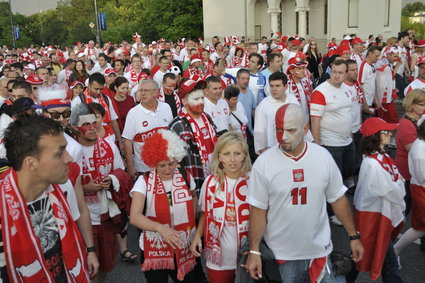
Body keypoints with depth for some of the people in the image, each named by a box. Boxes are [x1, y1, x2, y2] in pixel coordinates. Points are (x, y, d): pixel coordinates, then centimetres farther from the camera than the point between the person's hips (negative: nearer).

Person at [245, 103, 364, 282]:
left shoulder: (323, 157, -8)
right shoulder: (263, 164, -14)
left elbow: (338, 199, 2)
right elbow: (258, 210, -9)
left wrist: (353, 236, 6)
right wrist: (254, 252, -7)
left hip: (319, 248, 2)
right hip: (283, 253, -1)